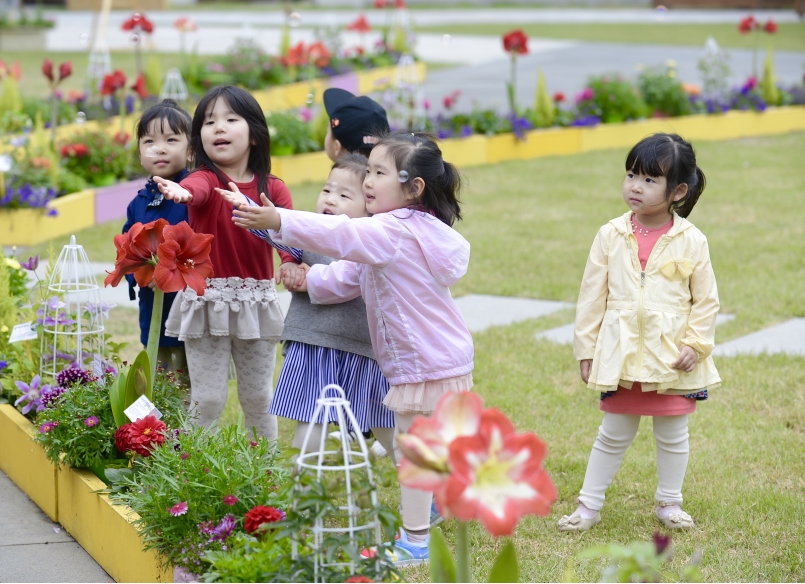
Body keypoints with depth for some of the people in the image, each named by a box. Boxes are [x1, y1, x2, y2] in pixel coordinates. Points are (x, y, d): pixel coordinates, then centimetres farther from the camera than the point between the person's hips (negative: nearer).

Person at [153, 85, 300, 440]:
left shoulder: (272, 188, 2)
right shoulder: (207, 178, -7)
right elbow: (198, 188, -32)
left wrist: (291, 265, -34)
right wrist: (181, 192, -58)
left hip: (256, 302, 3)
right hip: (207, 301, -2)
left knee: (259, 397, 14)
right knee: (208, 399, -1)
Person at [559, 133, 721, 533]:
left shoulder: (691, 241, -7)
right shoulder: (611, 237, -3)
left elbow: (706, 300, -1)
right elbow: (592, 295, 2)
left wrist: (696, 345, -11)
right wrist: (586, 349, 1)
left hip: (672, 358, -1)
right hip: (621, 356, 1)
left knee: (673, 435, 12)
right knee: (614, 435, 11)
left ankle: (669, 503, 29)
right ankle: (589, 505, 22)